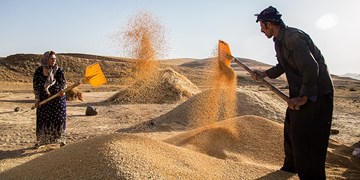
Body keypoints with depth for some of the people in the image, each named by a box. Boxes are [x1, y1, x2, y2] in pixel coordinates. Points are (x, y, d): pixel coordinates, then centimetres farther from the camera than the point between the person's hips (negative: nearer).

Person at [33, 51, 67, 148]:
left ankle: (61, 139, 16)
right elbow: (36, 86, 3)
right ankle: (40, 141, 21)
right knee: (42, 120, 5)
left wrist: (62, 90, -26)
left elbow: (63, 82, -4)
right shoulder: (39, 71, -2)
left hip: (58, 98, 0)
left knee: (59, 119, 1)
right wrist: (37, 100, 0)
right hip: (44, 99, 1)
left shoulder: (58, 70, -2)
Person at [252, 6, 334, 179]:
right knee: (290, 129, 22)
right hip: (300, 93, 11)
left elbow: (311, 67, -29)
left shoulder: (294, 37, -23)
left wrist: (304, 97, -25)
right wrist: (264, 74, 17)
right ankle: (291, 166, 42)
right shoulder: (280, 41, 9)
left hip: (316, 94, -11)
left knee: (308, 139, -6)